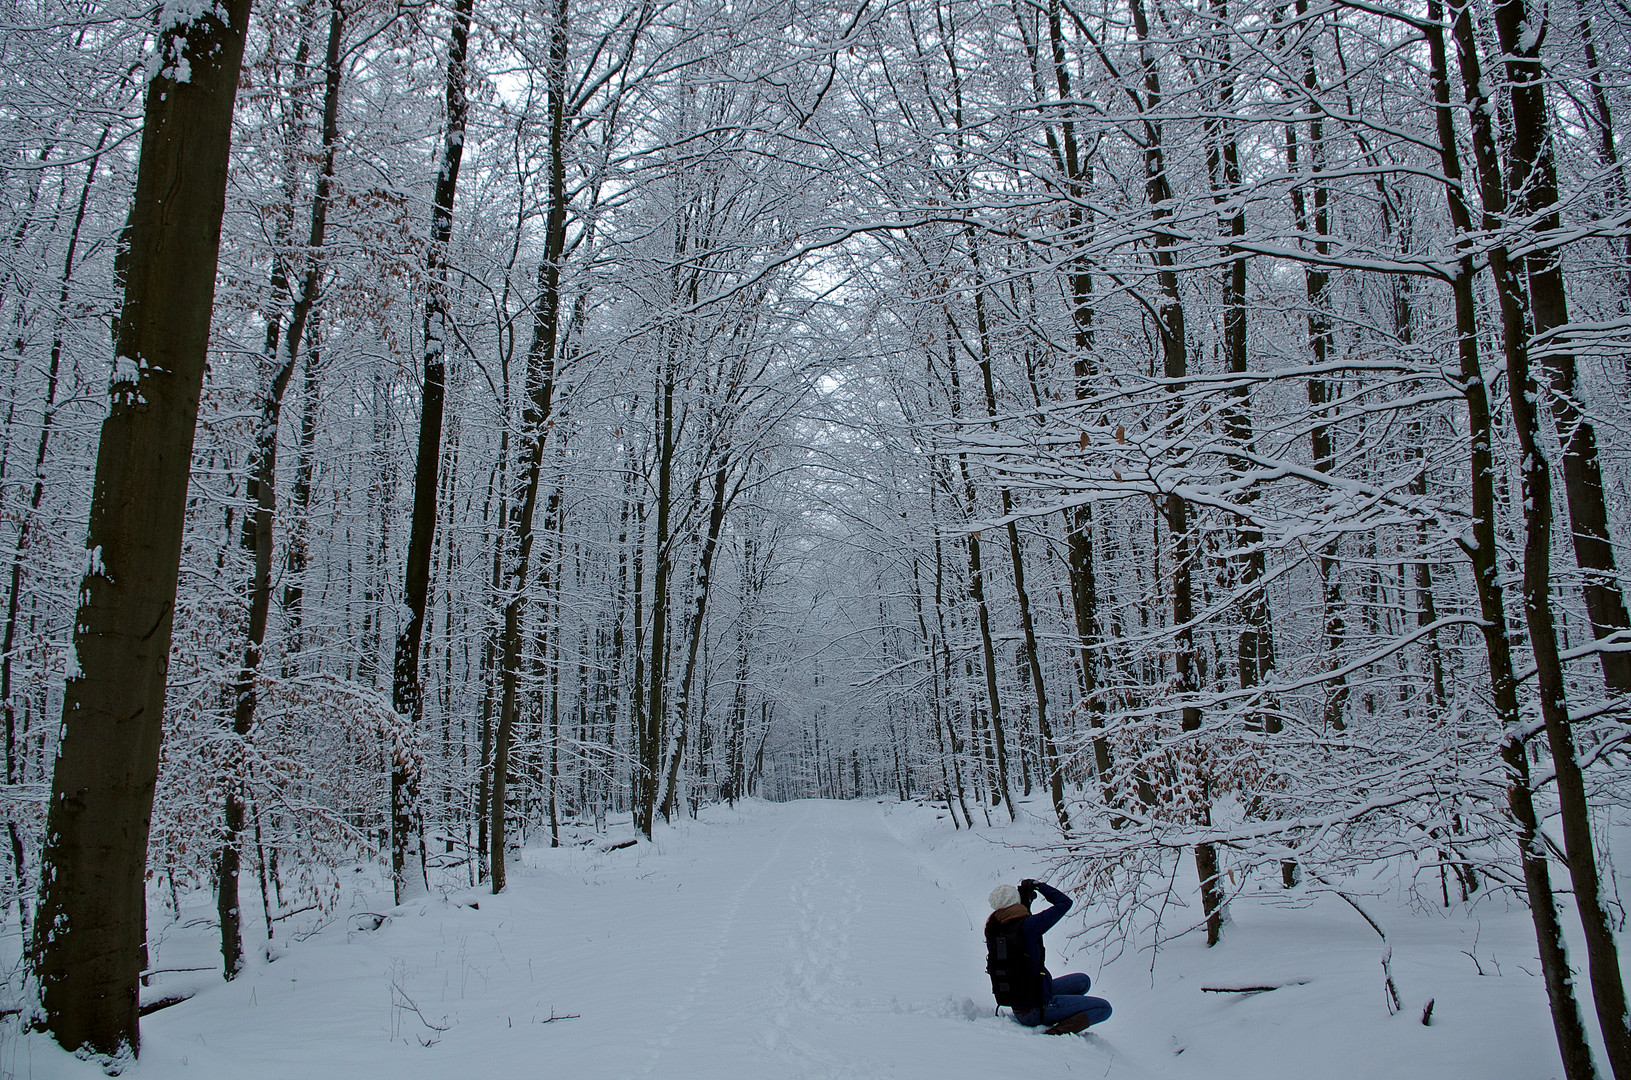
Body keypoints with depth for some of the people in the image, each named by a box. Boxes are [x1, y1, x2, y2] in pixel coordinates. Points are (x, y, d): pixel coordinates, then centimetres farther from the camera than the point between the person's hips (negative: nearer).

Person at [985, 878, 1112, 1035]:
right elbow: (1064, 902, -12)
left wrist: (1026, 900, 18)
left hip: (1017, 1007, 8)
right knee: (1103, 1008, 2)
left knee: (1082, 981, 23)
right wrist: (1039, 885, 2)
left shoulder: (992, 934, -4)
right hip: (1036, 1008, -8)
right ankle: (1057, 1032, -14)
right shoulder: (1028, 926, -24)